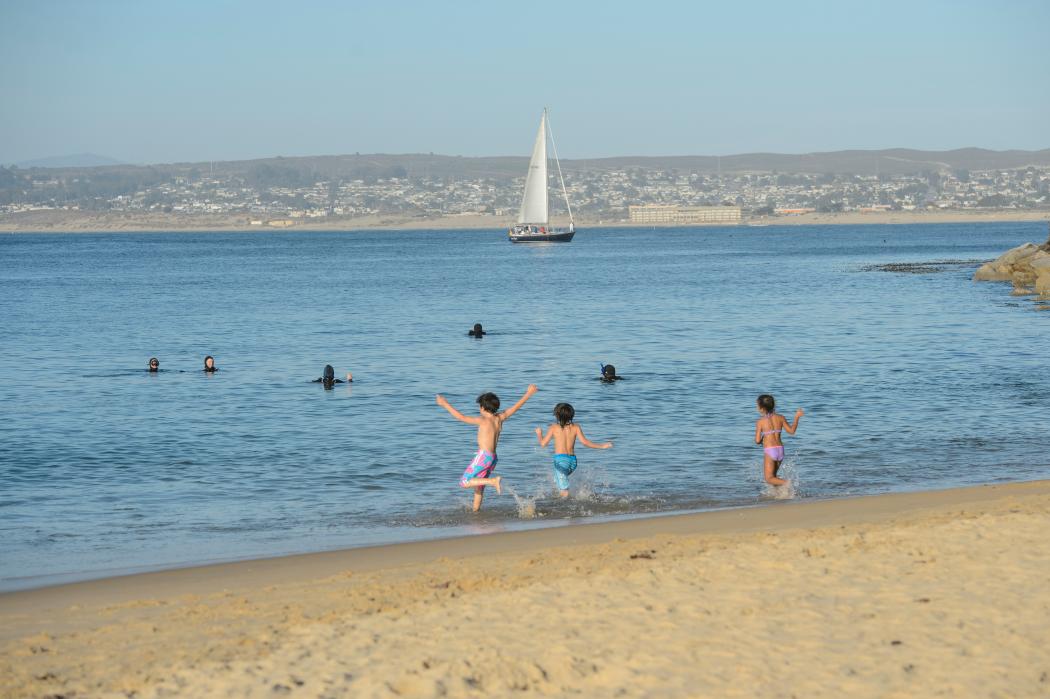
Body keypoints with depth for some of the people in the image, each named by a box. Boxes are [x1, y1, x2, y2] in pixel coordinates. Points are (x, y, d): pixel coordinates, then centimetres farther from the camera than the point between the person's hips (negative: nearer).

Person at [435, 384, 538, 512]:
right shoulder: (500, 418, 5)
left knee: (464, 482, -9)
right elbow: (516, 406, 16)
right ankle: (475, 511, 22)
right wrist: (528, 393, 27)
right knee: (478, 486, 19)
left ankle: (494, 481, -20)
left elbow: (461, 417, -16)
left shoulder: (484, 420, -13)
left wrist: (445, 404, -11)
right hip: (493, 458, 8)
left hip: (483, 457, -8)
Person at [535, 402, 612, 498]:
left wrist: (539, 434, 23)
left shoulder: (554, 427, 0)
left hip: (561, 460, -5)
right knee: (557, 479, 31)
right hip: (573, 460, 5)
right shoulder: (576, 427, 5)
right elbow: (584, 442, -5)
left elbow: (543, 443, 2)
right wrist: (602, 446, 2)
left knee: (564, 490, -6)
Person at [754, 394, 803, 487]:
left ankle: (788, 483, -27)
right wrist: (796, 417, 20)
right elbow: (791, 431, 10)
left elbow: (757, 441, -8)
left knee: (769, 479, -5)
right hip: (780, 449, 6)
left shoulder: (760, 422, -7)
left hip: (770, 451, -6)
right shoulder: (780, 418, 3)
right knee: (773, 475, 23)